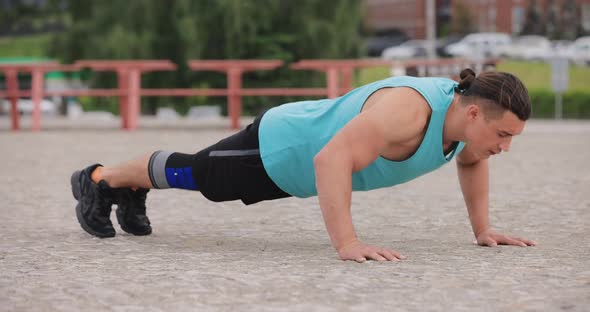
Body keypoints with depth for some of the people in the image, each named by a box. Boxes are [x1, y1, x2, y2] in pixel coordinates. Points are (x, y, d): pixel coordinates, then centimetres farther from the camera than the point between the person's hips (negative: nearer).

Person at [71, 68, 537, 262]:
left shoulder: (464, 108, -16)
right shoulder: (408, 110, -43)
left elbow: (471, 161, 7)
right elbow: (331, 160, -50)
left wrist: (482, 228, 0)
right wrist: (347, 244, -53)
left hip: (305, 152, 8)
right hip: (279, 147, -8)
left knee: (198, 178, 31)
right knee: (189, 174, 19)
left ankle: (132, 195, 57)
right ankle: (99, 180, 44)